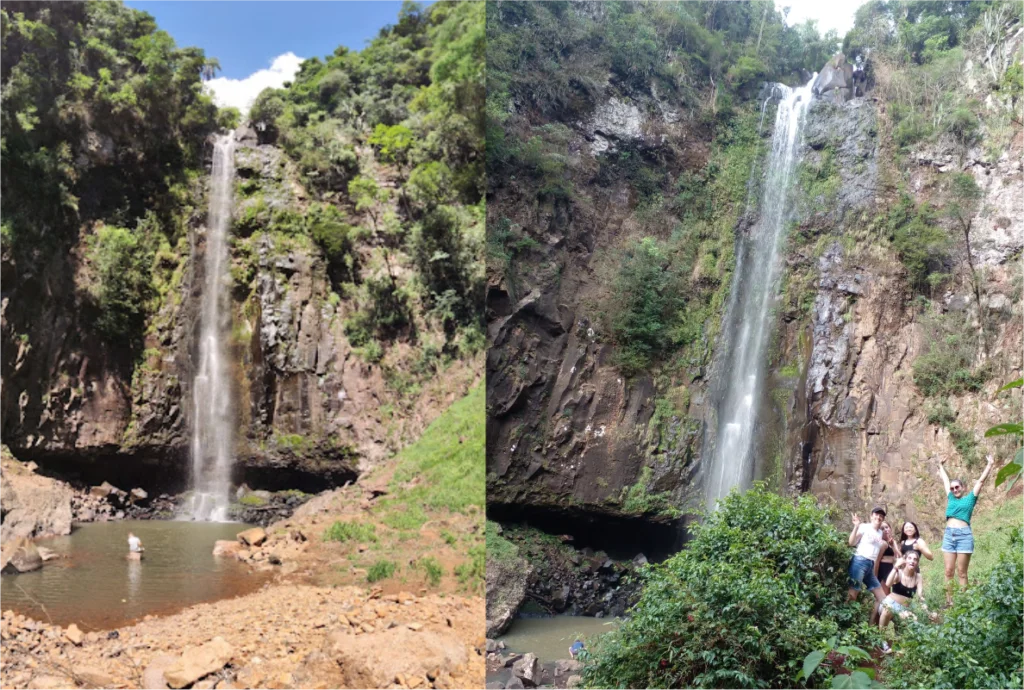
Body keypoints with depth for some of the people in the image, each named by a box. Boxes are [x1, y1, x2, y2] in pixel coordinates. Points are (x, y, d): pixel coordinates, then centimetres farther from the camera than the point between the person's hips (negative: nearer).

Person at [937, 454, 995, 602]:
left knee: (961, 572, -3)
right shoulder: (951, 498, 17)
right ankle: (949, 602, 4)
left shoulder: (970, 498, 8)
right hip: (948, 534, 4)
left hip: (964, 535, -4)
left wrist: (989, 465, 7)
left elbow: (981, 480, 8)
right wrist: (941, 466, 41)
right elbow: (945, 480, 30)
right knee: (948, 571, 2)